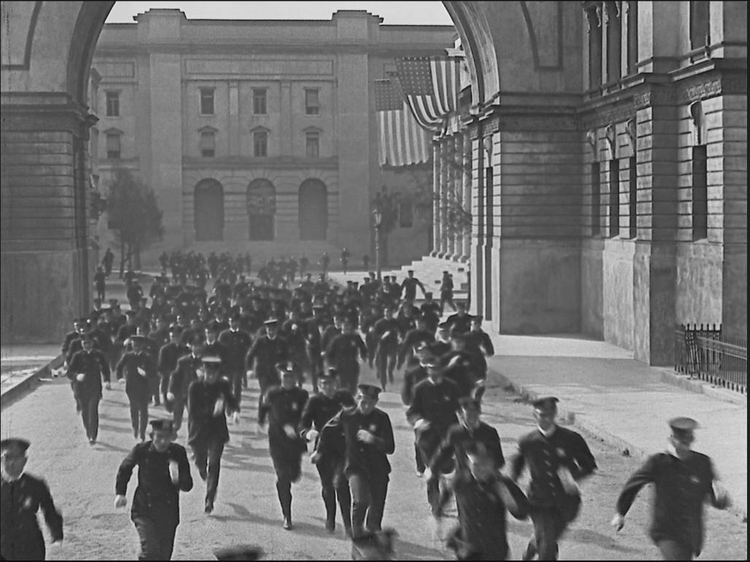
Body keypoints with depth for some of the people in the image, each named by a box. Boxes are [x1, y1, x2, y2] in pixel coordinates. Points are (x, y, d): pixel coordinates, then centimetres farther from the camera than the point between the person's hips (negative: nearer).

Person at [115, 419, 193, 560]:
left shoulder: (178, 452, -8)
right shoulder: (141, 450, -10)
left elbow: (188, 486, -9)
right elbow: (124, 469, 11)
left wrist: (178, 478, -31)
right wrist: (120, 493, 7)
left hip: (168, 513, 2)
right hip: (144, 511, -2)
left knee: (164, 554, 12)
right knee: (150, 550, -19)